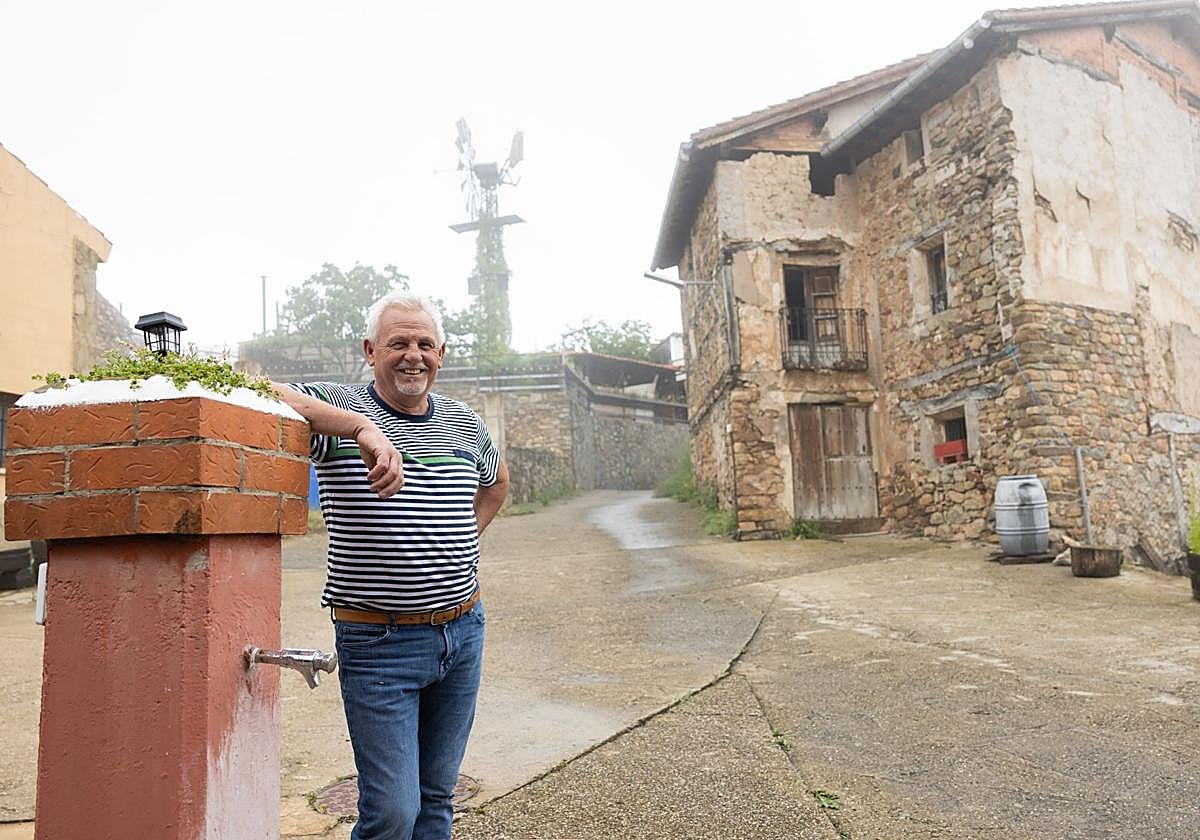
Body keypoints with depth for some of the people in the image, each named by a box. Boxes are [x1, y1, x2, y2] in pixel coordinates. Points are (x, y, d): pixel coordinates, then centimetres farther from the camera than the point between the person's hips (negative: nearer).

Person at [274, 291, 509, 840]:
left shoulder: (465, 423, 7)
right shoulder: (340, 408, -8)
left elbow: (497, 480, 27)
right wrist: (362, 427, -38)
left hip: (463, 631, 5)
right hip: (378, 642, -5)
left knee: (437, 796, 18)